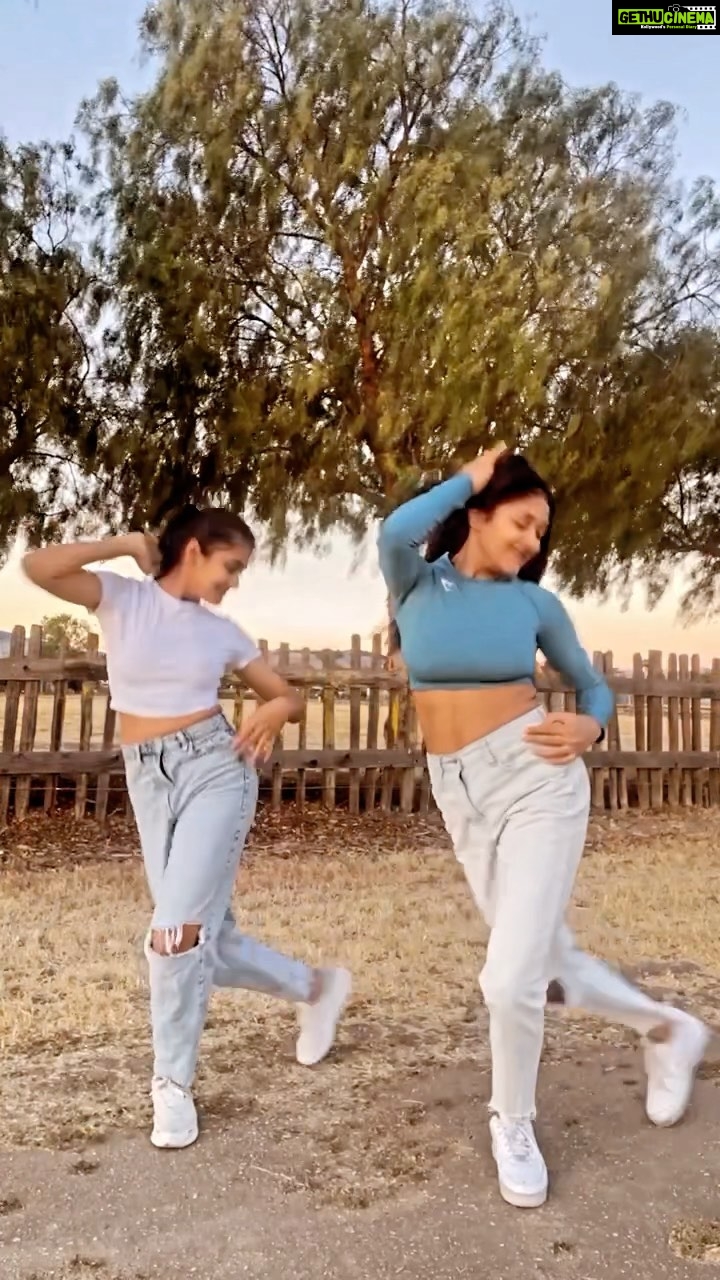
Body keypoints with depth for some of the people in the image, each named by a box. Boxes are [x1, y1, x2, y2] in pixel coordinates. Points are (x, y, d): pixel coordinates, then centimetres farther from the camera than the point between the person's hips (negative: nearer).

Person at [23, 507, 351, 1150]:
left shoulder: (223, 631, 6)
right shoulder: (123, 599, 1)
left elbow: (291, 695, 12)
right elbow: (37, 567, -15)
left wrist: (277, 710, -12)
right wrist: (126, 544, -8)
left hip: (215, 769, -1)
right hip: (149, 782, 1)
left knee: (177, 932, -12)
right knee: (208, 938, 5)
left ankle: (173, 1083, 9)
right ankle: (316, 986, 31)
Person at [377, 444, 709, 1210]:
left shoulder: (533, 602, 3)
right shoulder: (417, 583, 1)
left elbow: (591, 685, 14)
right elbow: (395, 530, -22)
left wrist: (588, 728, -9)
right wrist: (467, 478, -7)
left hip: (536, 780, -2)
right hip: (460, 796, 2)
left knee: (510, 980, -9)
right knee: (550, 968, 13)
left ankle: (513, 1125, 23)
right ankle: (666, 1029, 43)